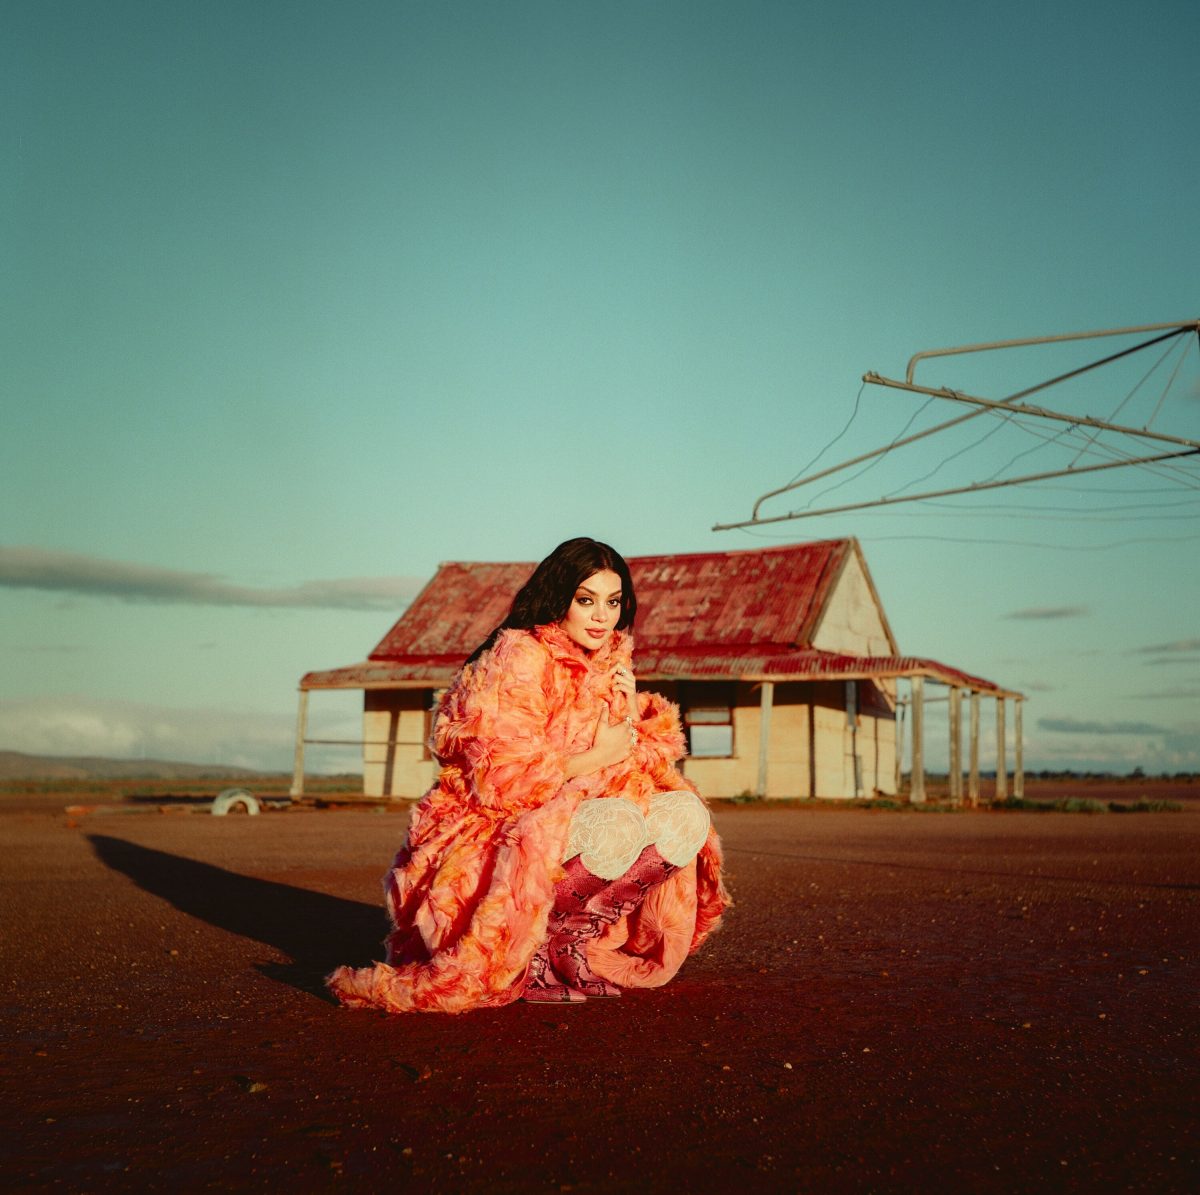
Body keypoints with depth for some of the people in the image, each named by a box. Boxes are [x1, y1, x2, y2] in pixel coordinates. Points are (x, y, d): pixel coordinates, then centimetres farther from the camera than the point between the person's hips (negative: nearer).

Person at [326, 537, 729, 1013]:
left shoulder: (611, 665, 8)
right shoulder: (519, 657, -14)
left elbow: (646, 770, 11)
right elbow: (502, 779, -22)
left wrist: (627, 713, -7)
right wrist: (599, 757, -11)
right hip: (486, 842, -7)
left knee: (685, 814, -10)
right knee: (613, 824, -32)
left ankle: (574, 933, -10)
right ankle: (537, 945, -15)